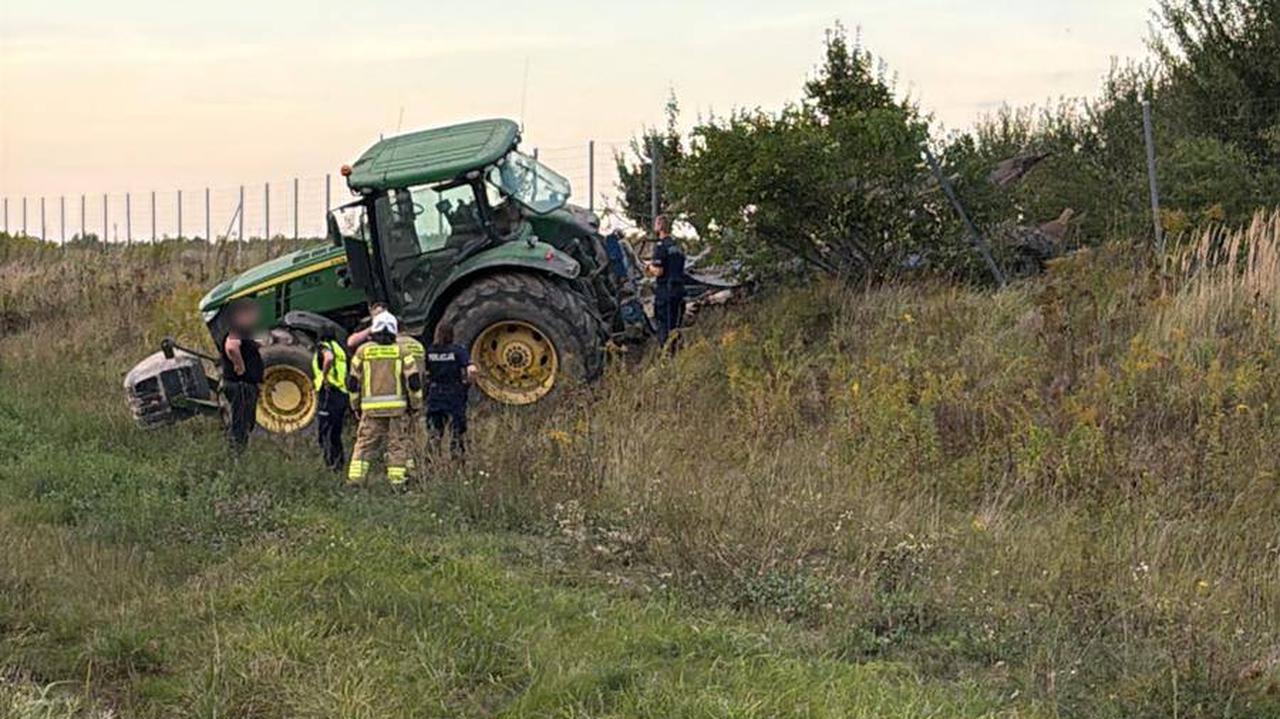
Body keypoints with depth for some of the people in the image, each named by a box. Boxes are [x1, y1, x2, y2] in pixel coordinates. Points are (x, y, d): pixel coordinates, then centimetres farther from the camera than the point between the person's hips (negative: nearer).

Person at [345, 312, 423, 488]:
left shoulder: (363, 351, 4)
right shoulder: (401, 352, 2)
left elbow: (353, 381, 7)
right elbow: (414, 380, -2)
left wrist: (356, 405, 18)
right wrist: (415, 404, 9)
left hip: (371, 407, 1)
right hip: (397, 406, -1)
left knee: (364, 443, 6)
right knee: (397, 443, 6)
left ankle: (355, 478, -2)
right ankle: (397, 480, 4)